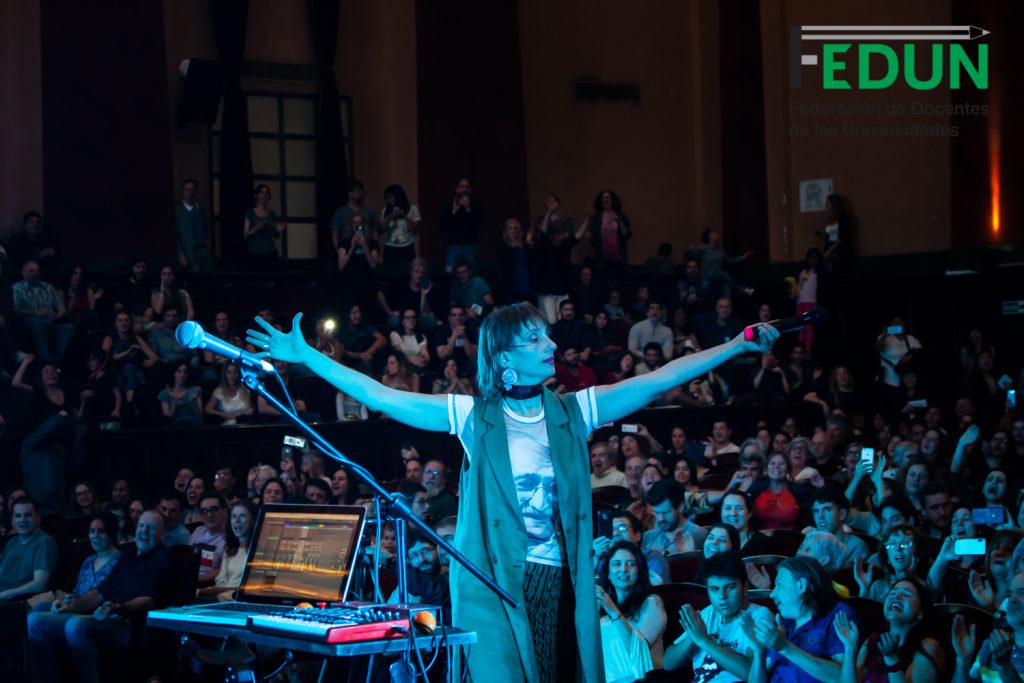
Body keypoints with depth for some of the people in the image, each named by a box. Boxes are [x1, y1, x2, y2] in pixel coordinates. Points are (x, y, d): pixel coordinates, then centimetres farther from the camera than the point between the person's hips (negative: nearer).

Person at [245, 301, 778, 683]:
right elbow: (382, 397, -2)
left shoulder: (573, 411, 8)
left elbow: (659, 379, 6)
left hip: (558, 582, 3)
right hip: (493, 582, -3)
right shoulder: (473, 416, 1)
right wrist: (306, 356, -6)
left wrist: (740, 346, 3)